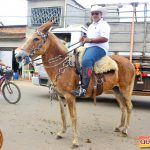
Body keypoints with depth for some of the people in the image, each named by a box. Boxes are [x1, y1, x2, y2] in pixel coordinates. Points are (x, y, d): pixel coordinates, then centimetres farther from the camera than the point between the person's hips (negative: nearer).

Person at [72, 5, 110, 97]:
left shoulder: (103, 25, -1)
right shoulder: (91, 26, 28)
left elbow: (105, 38, -16)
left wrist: (90, 40, -19)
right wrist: (85, 39, 10)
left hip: (99, 48, -10)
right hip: (88, 47, 10)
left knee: (86, 61, -36)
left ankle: (83, 89, -42)